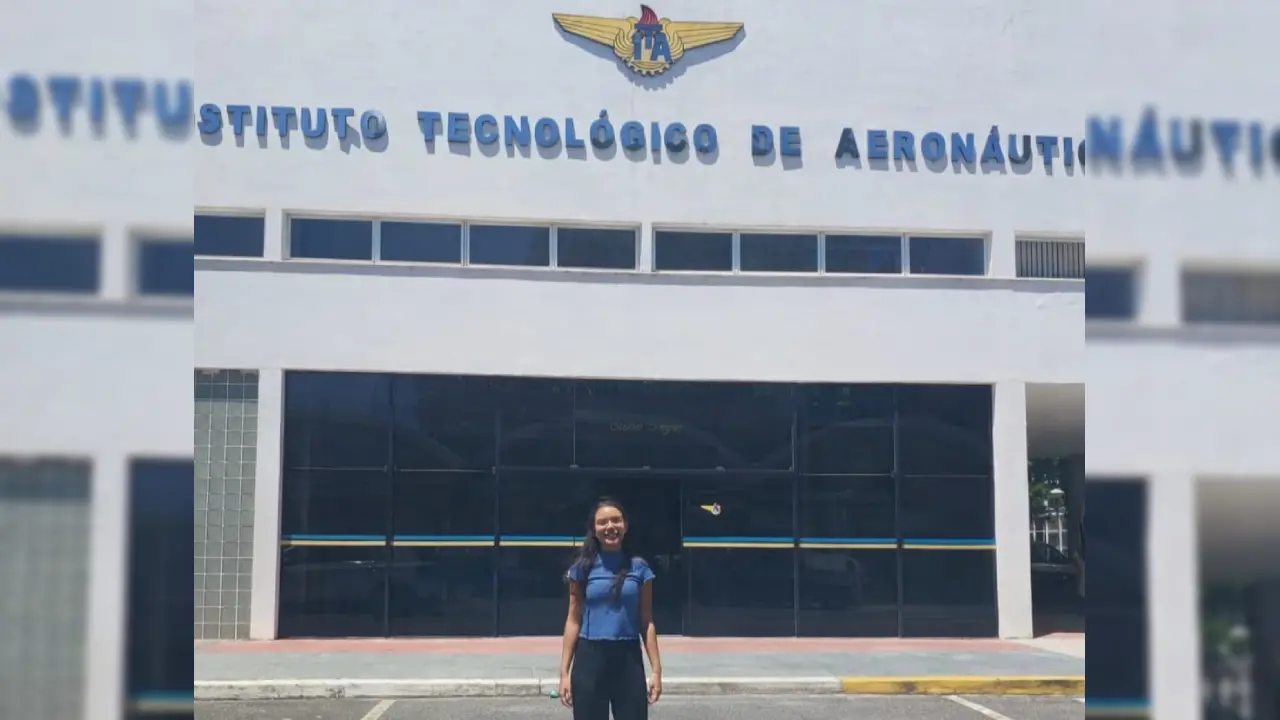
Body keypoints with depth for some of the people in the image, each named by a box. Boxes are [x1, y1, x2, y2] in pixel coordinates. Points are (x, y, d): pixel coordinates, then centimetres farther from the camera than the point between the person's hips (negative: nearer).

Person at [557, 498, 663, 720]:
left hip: (628, 659, 1)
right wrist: (565, 672, -1)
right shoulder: (583, 568, 2)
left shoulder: (639, 568, 4)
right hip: (590, 659, 0)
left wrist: (656, 669, 0)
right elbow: (573, 620, 3)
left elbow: (646, 622, 6)